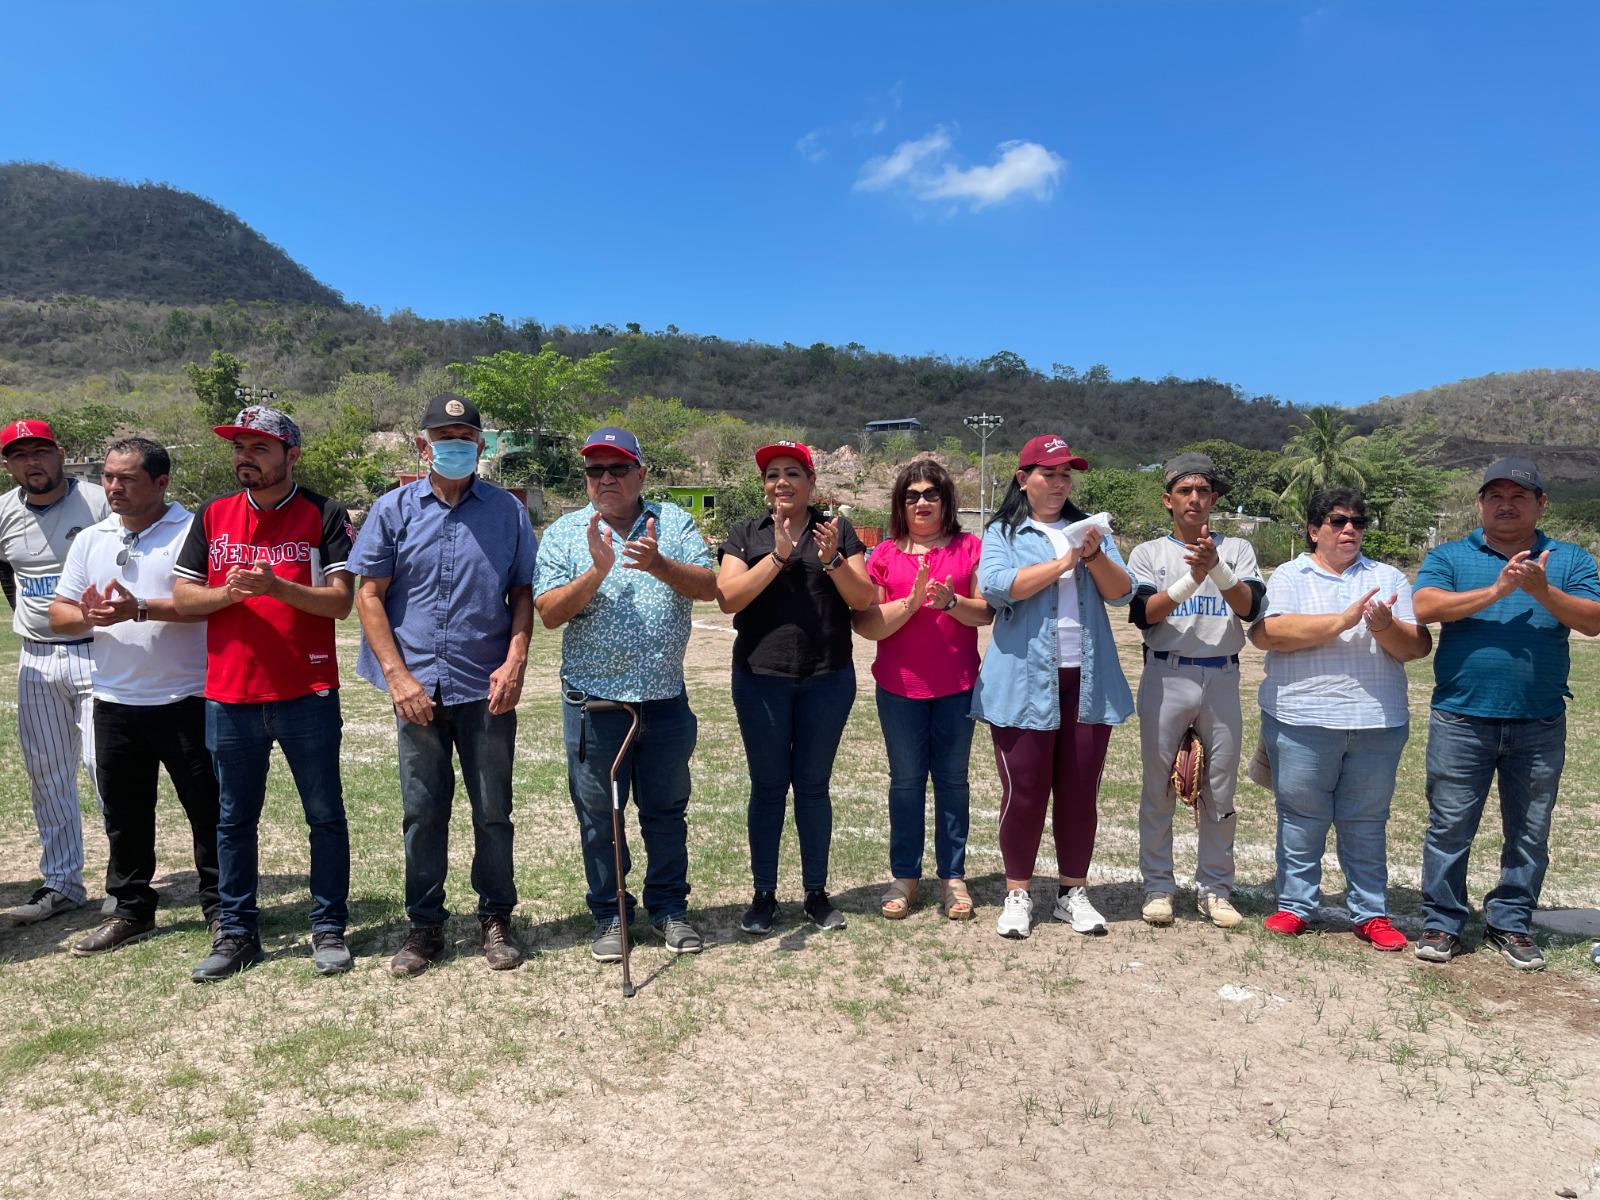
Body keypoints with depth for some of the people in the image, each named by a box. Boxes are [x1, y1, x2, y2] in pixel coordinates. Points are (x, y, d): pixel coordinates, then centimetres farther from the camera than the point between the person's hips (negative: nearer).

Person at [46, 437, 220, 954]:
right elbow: (58, 614, 11)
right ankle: (132, 909, 30)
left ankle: (220, 907, 17)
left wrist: (141, 610, -27)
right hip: (115, 702, 6)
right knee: (124, 814, 15)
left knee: (207, 809, 3)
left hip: (185, 701, -6)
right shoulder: (90, 540, 11)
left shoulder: (192, 531, -7)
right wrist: (87, 617, -11)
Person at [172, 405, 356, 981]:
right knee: (234, 819, 12)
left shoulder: (324, 514, -3)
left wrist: (275, 585, -23)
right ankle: (236, 932, 25)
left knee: (325, 815, 5)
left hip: (307, 691, -3)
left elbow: (341, 601, -10)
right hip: (229, 694, 4)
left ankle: (329, 928, 18)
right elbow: (182, 597, 8)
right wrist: (226, 592, -12)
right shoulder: (213, 515, 9)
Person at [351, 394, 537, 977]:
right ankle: (425, 926, 23)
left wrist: (515, 662, -7)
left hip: (488, 689, 0)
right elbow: (369, 595, 2)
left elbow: (523, 592, 6)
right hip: (418, 688, 0)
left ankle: (496, 920, 23)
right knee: (421, 813, 8)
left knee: (493, 811, 7)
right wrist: (397, 676, -6)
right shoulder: (393, 509, 4)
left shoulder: (507, 511, 5)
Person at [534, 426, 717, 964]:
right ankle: (609, 915, 25)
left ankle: (669, 907, 29)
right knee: (599, 815, 9)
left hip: (665, 698, 1)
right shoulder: (564, 533, 1)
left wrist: (659, 564, -24)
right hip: (594, 702, -1)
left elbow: (708, 586, -6)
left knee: (666, 810, 13)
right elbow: (549, 613, -8)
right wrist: (597, 570, -22)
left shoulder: (673, 522, 5)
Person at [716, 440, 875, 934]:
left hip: (827, 679, 0)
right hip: (761, 678, 0)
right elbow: (728, 598, -10)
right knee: (767, 786, 7)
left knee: (813, 786, 9)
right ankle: (764, 894, 19)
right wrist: (778, 556, -18)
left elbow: (862, 598, -2)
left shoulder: (836, 531, 5)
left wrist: (831, 560, -17)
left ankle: (816, 893, 22)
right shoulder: (746, 534, 4)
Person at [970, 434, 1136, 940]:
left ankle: (1073, 891, 21)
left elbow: (1122, 592, 5)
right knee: (1024, 791, 0)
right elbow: (996, 587, -14)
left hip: (1088, 682, 3)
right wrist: (1062, 562, -14)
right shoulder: (1003, 534, 5)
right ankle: (1017, 893, 14)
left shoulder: (1088, 528, 15)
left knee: (1080, 792, 8)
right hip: (1024, 683, -3)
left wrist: (1095, 556, -13)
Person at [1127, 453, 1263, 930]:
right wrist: (1192, 578, -20)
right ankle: (1158, 886, 14)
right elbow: (1143, 614, -9)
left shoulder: (1237, 549, 9)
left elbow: (1250, 607, -8)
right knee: (1158, 787, 3)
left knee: (1220, 790, 6)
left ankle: (1214, 888, 18)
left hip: (1221, 678, 1)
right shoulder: (1148, 552, 6)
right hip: (1166, 676, -1)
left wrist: (1215, 568, -23)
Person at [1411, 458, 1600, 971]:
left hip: (1540, 724, 2)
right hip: (1461, 720, -2)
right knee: (1449, 828, 5)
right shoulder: (1449, 557, 4)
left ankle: (1511, 924, 25)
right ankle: (1442, 923, 16)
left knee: (1529, 833, 11)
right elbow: (1425, 607, -13)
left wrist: (1542, 591, -22)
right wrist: (1496, 591, -21)